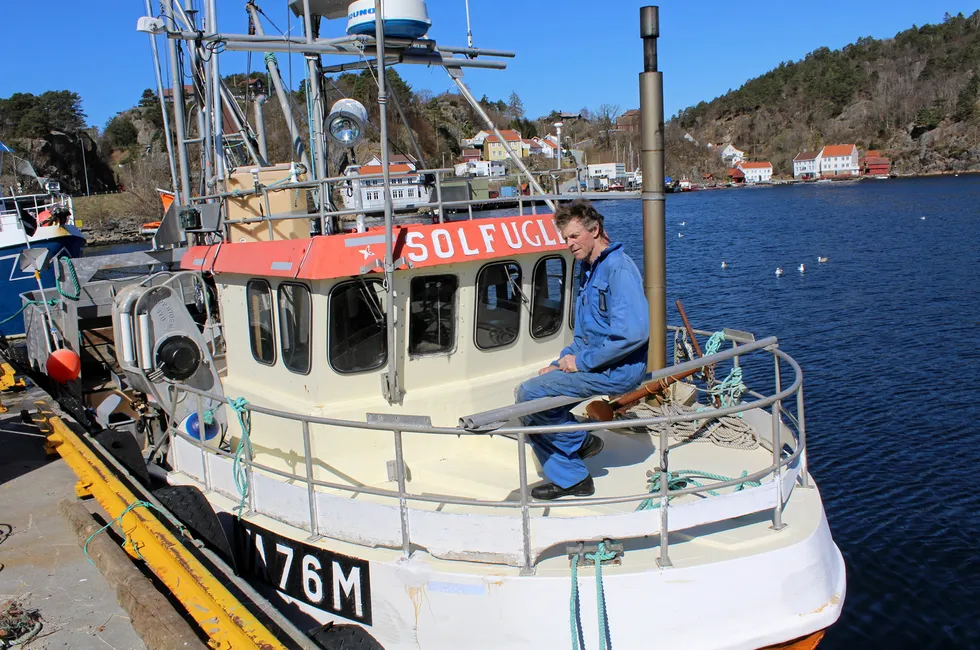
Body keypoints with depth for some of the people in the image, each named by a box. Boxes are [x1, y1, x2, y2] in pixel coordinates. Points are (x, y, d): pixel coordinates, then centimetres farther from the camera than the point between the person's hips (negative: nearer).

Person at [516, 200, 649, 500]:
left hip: (618, 370, -10)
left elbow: (634, 332, -28)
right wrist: (561, 363, 8)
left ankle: (580, 442, 4)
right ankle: (570, 478, 11)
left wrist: (582, 362, -20)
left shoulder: (618, 268, -14)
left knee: (530, 394, -19)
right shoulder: (589, 270, 18)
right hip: (597, 363, 10)